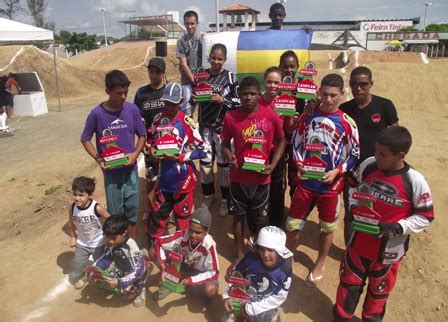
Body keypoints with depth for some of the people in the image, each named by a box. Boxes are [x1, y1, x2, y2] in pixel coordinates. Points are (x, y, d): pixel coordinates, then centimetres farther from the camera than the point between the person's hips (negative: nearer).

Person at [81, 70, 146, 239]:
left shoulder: (132, 109, -7)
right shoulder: (97, 114, -13)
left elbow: (142, 135, 3)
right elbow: (85, 139, 0)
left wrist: (135, 153, -14)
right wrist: (98, 159, -14)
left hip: (130, 168, 2)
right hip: (110, 171, -2)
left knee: (132, 206, 12)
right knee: (115, 210, 10)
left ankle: (132, 240, 32)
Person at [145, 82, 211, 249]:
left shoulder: (187, 122, -15)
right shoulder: (159, 119, 2)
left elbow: (205, 151, -15)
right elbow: (153, 139, 19)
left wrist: (178, 157, -19)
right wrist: (152, 149, -4)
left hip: (183, 178, -5)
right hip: (164, 177, 5)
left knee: (182, 215, 12)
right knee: (157, 213, 16)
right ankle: (151, 245, 37)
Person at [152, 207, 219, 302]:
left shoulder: (209, 246, -36)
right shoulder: (182, 235, -29)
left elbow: (214, 273, -29)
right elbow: (158, 242, -19)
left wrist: (190, 280, -35)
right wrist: (163, 267, -28)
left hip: (200, 273, -3)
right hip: (181, 264, 3)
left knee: (211, 289, -35)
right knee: (154, 252, -17)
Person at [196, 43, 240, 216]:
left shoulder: (230, 77, -5)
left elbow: (238, 101, -6)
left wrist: (223, 100, -20)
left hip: (223, 126, -3)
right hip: (205, 125, 3)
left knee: (224, 162, 5)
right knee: (205, 161, 11)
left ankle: (226, 199, 21)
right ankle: (208, 194, 31)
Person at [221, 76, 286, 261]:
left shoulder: (271, 116, -10)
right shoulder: (231, 117, -8)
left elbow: (281, 141, 3)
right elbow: (225, 143, 4)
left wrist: (273, 165, -9)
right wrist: (229, 157, -17)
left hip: (261, 177, 0)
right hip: (238, 176, 1)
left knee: (260, 219, 13)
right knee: (239, 215, 16)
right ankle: (239, 254, 34)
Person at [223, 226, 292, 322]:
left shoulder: (284, 269, -24)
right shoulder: (251, 258, -22)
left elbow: (279, 297, -17)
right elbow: (236, 275, -4)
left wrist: (252, 308, -19)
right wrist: (228, 296, -14)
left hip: (265, 305, -1)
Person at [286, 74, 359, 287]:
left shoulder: (347, 123, -7)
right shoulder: (307, 116, -1)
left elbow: (354, 155, -1)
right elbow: (296, 143, 7)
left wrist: (337, 171, -15)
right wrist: (298, 163, -10)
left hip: (331, 184, -1)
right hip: (305, 182, 1)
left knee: (327, 227, 15)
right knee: (293, 224, 9)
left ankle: (319, 265, 39)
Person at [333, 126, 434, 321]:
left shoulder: (414, 181, -21)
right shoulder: (368, 165, -13)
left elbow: (425, 216, -10)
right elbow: (354, 186, 5)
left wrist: (396, 228, -22)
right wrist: (353, 207, -11)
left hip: (390, 249, -2)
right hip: (359, 242, 2)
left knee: (379, 291, 23)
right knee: (349, 283, 21)